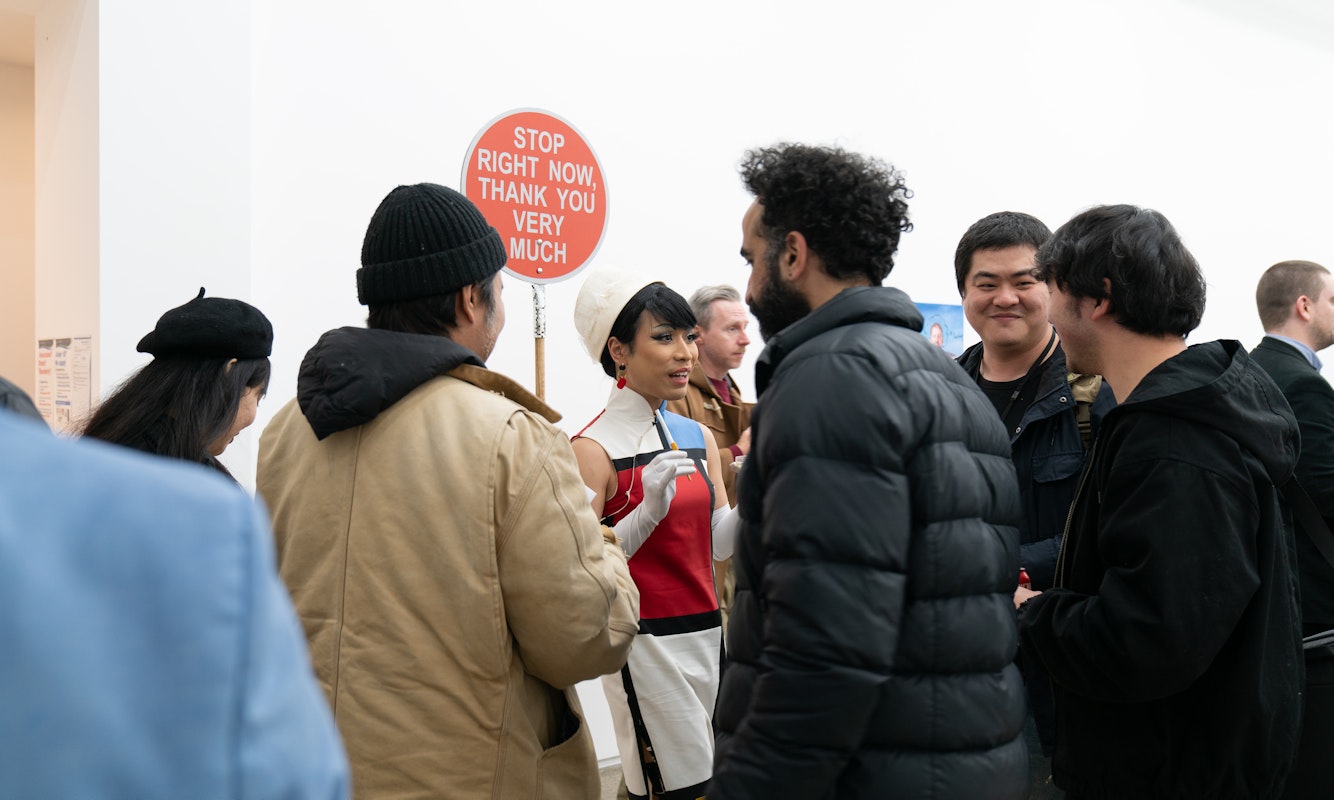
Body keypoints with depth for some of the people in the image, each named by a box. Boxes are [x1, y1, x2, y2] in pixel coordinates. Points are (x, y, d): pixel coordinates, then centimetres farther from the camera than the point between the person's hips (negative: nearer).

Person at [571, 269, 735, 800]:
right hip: (647, 641, -6)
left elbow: (719, 545, 9)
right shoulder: (594, 448, -12)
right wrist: (647, 512, -27)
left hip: (707, 633, 6)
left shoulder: (698, 437, 8)